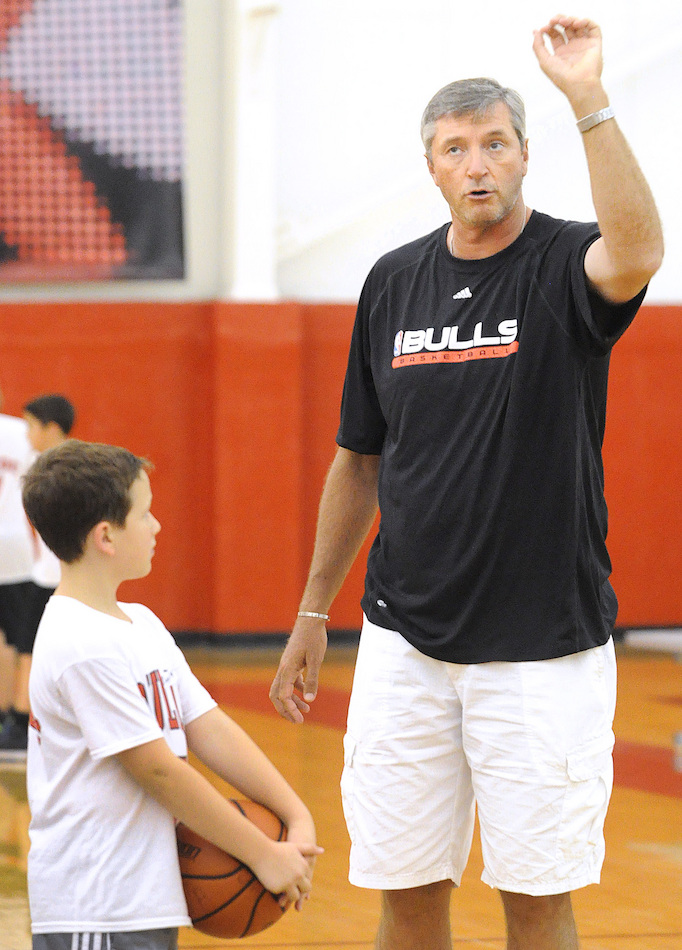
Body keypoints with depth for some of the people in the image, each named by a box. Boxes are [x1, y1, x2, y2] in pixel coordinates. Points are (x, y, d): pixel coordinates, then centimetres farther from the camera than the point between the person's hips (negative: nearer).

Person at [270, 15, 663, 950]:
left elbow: (636, 256, -32)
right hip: (406, 641, 4)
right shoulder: (395, 282, 7)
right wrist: (314, 611, 15)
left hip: (542, 644, -4)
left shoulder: (565, 266, -6)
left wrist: (588, 98, -36)